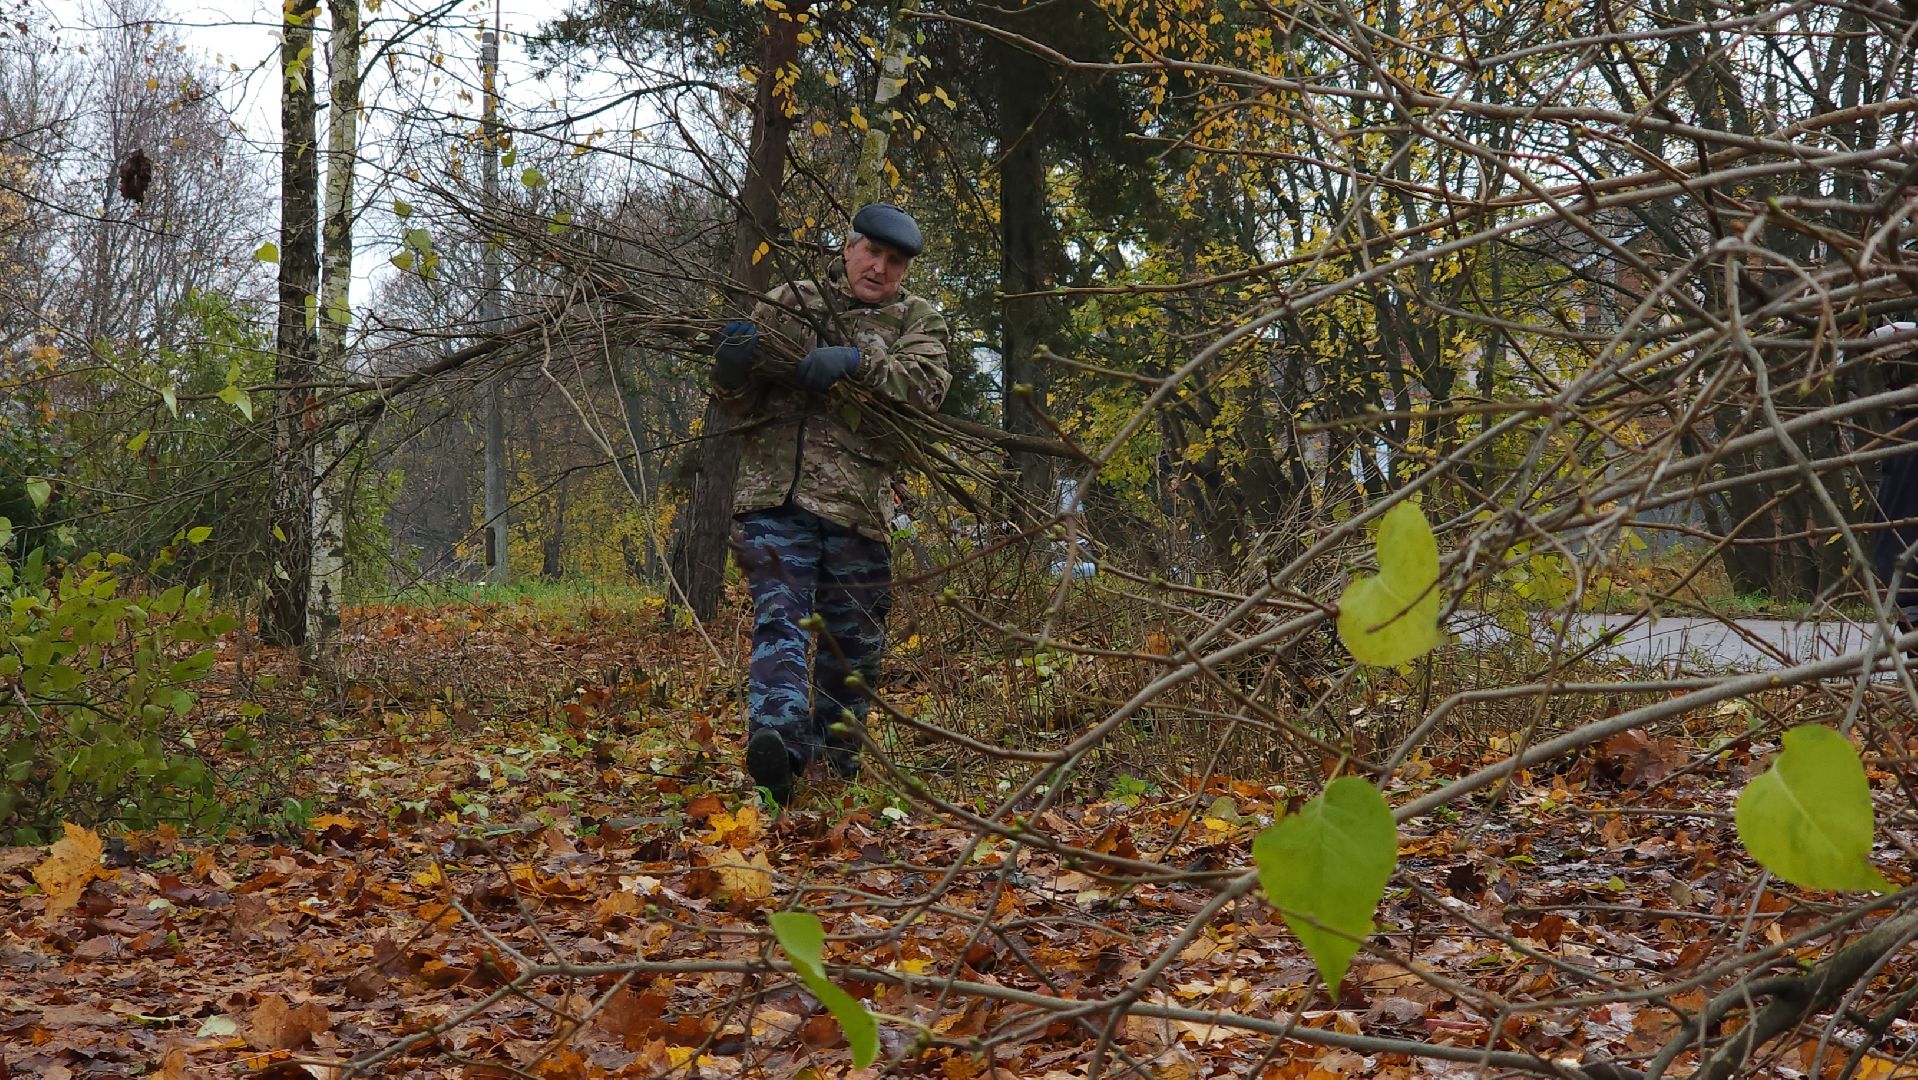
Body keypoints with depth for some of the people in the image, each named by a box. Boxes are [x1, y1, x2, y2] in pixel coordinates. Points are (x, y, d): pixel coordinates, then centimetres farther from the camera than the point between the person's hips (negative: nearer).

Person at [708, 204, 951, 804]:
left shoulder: (917, 321, 15)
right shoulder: (785, 306, 15)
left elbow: (927, 384, -7)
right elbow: (739, 404, 15)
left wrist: (858, 362, -23)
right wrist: (731, 372, -10)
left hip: (859, 505, 2)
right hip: (775, 493, -1)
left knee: (853, 641, 9)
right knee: (780, 616, -18)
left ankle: (837, 752, 24)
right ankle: (777, 738, -34)